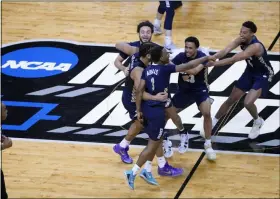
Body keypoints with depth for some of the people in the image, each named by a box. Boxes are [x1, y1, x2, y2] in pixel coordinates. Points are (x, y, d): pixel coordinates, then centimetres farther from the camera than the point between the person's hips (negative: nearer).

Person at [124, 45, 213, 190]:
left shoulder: (147, 70, 5)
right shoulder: (165, 69, -12)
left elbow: (139, 90, 0)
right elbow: (189, 66, -9)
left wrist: (139, 111, 5)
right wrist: (206, 58, 3)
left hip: (146, 108, 8)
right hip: (156, 110, -8)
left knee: (156, 141, 23)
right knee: (153, 145, 2)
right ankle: (132, 172, -1)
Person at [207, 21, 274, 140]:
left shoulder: (255, 46, -38)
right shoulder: (241, 40, -15)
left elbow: (233, 60, -42)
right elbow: (226, 50, -26)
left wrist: (213, 63, -44)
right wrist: (211, 58, -43)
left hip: (263, 75, -7)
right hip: (250, 71, 7)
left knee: (248, 102, -22)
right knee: (231, 100, 9)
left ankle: (258, 122, 9)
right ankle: (213, 122, 23)